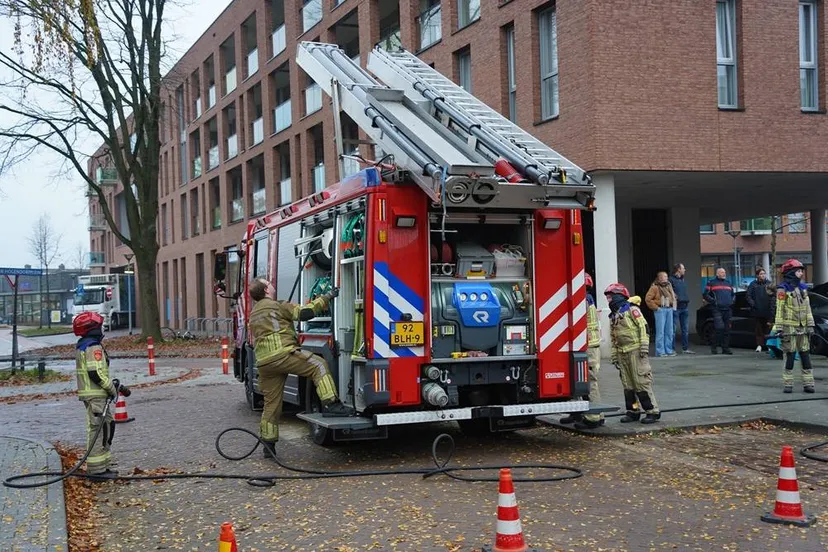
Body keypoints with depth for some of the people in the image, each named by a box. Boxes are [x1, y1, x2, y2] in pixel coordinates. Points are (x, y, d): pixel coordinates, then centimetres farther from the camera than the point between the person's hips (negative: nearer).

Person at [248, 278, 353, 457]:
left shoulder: (254, 314, 26)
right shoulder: (278, 306, 1)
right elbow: (304, 313, -8)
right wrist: (326, 297, -1)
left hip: (263, 362, 8)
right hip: (281, 353, -8)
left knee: (271, 403, 12)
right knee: (318, 365, -5)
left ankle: (268, 443, 14)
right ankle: (330, 404, -18)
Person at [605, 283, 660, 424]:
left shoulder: (631, 310, -4)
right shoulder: (613, 316, 18)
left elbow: (643, 327, -11)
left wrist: (644, 346, -16)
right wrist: (614, 355, 18)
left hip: (636, 351, -7)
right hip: (622, 353, 7)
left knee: (642, 382, -7)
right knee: (627, 384, 9)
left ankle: (653, 411, -2)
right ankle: (632, 411, 16)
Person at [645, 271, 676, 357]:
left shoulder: (668, 286, 15)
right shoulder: (655, 287, -7)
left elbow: (673, 297, 29)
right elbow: (647, 299, -11)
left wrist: (673, 305, 16)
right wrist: (655, 307, -11)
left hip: (669, 310, 7)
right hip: (660, 310, -7)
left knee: (669, 331, 8)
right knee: (660, 331, -8)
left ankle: (669, 350, 16)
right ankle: (660, 352, -4)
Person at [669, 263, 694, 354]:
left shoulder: (683, 280, 18)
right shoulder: (671, 280, -7)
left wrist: (687, 301, 15)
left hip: (685, 307, 8)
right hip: (676, 307, -8)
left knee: (685, 329, 10)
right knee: (673, 329, -5)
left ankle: (685, 348, 16)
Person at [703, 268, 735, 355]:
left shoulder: (728, 283, 21)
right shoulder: (712, 283, 5)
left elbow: (733, 294, 30)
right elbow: (705, 295, 1)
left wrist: (732, 301, 11)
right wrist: (714, 301, -9)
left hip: (728, 309, 5)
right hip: (717, 309, -5)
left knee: (727, 330, 4)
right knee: (720, 328, -17)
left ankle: (725, 348, 10)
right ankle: (714, 346, -2)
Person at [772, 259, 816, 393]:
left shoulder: (803, 287, 13)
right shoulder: (783, 289, -7)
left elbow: (807, 307, 16)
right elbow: (779, 309, -9)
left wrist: (810, 325, 12)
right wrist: (779, 327, -13)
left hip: (803, 327, 6)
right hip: (789, 327, -6)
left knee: (805, 355, 6)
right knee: (789, 356, -2)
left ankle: (808, 383, 10)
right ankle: (787, 384, 4)